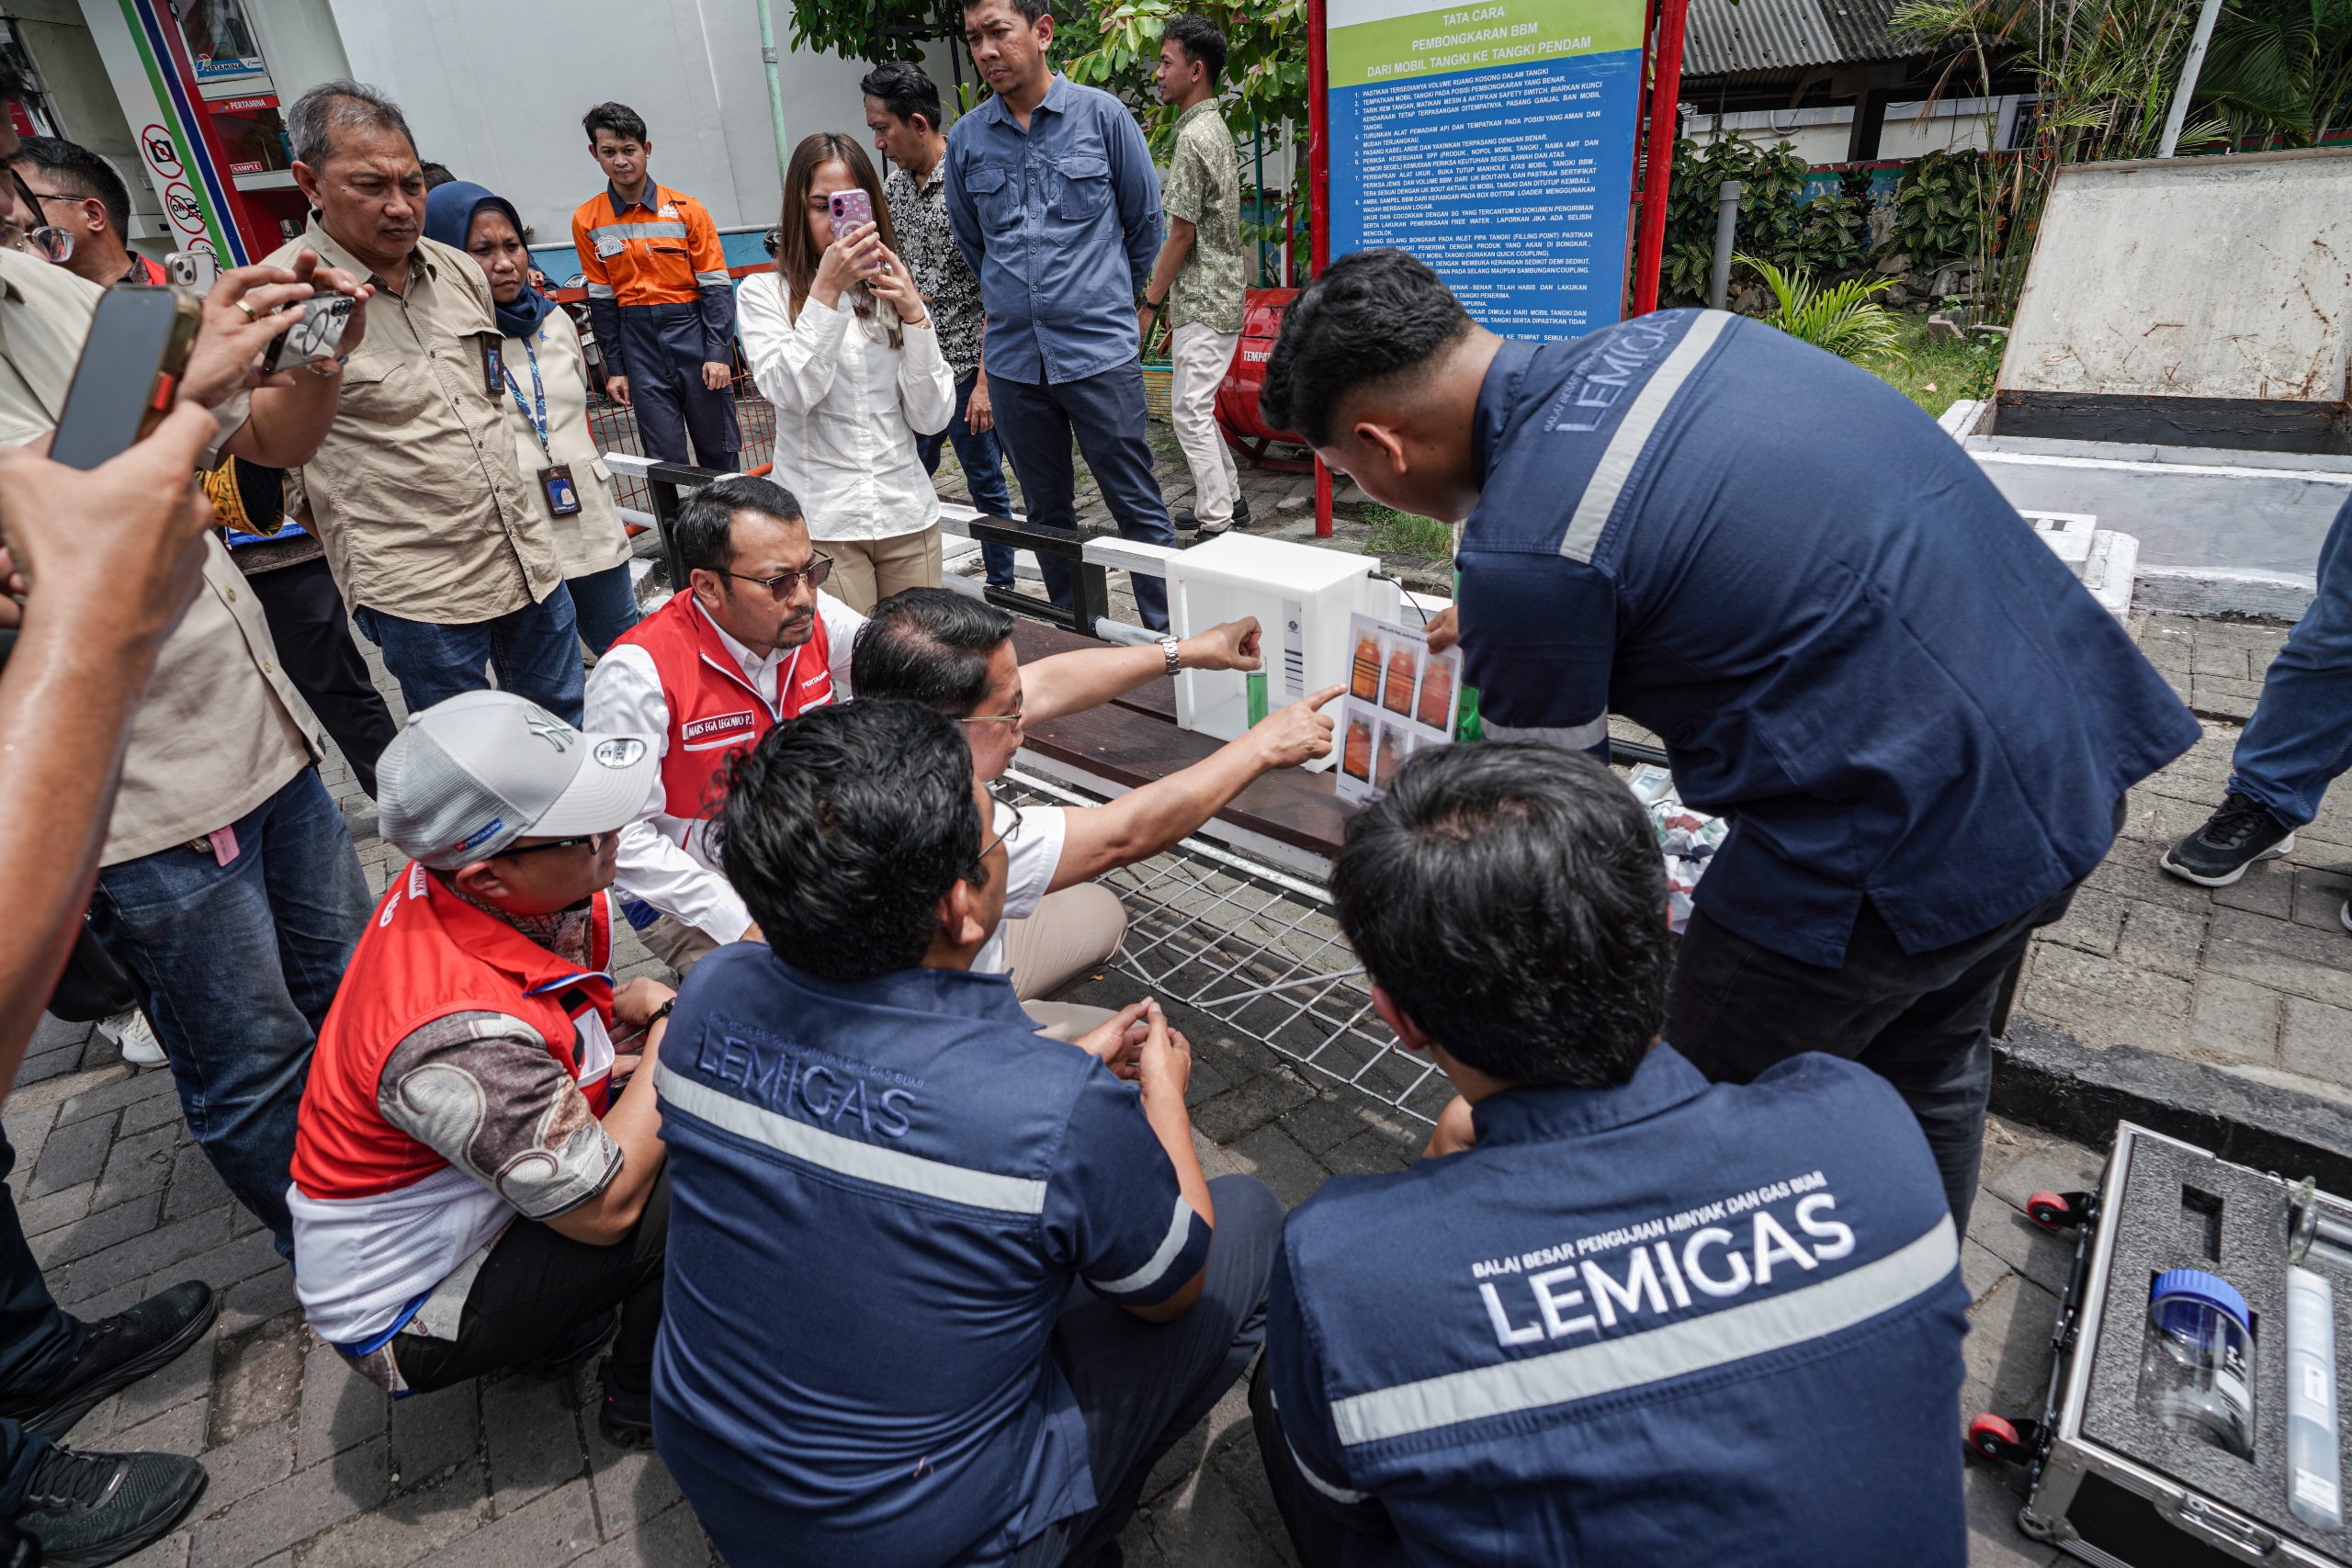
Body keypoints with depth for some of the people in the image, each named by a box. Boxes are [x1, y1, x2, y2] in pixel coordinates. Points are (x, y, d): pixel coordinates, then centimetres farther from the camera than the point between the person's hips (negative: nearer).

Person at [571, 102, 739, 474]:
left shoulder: (685, 209, -1)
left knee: (717, 447, 4)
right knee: (664, 456, 3)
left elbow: (715, 286, -1)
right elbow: (602, 300, 9)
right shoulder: (587, 220, 5)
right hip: (637, 337, 1)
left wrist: (718, 353, -9)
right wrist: (614, 368, 6)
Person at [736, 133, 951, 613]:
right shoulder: (765, 292, 3)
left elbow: (932, 419, 1)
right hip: (820, 524, -3)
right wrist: (827, 291, -16)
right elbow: (792, 393, -14)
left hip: (908, 516, 3)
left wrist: (915, 316, -9)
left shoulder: (892, 289, 11)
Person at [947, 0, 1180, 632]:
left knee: (1138, 506, -2)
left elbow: (1145, 221, 9)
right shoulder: (966, 139, 8)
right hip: (1014, 359, 4)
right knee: (1048, 511, 10)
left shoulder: (1102, 115, 0)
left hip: (1101, 353, -3)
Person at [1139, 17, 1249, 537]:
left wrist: (1148, 305, -13)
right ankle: (1229, 500, 26)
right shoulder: (1216, 129, 16)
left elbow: (1182, 234, -18)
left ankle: (1218, 526, -1)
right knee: (1195, 406, 17)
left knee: (1190, 412, -6)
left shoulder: (1193, 138, -15)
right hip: (1219, 297, 10)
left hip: (1201, 301, -10)